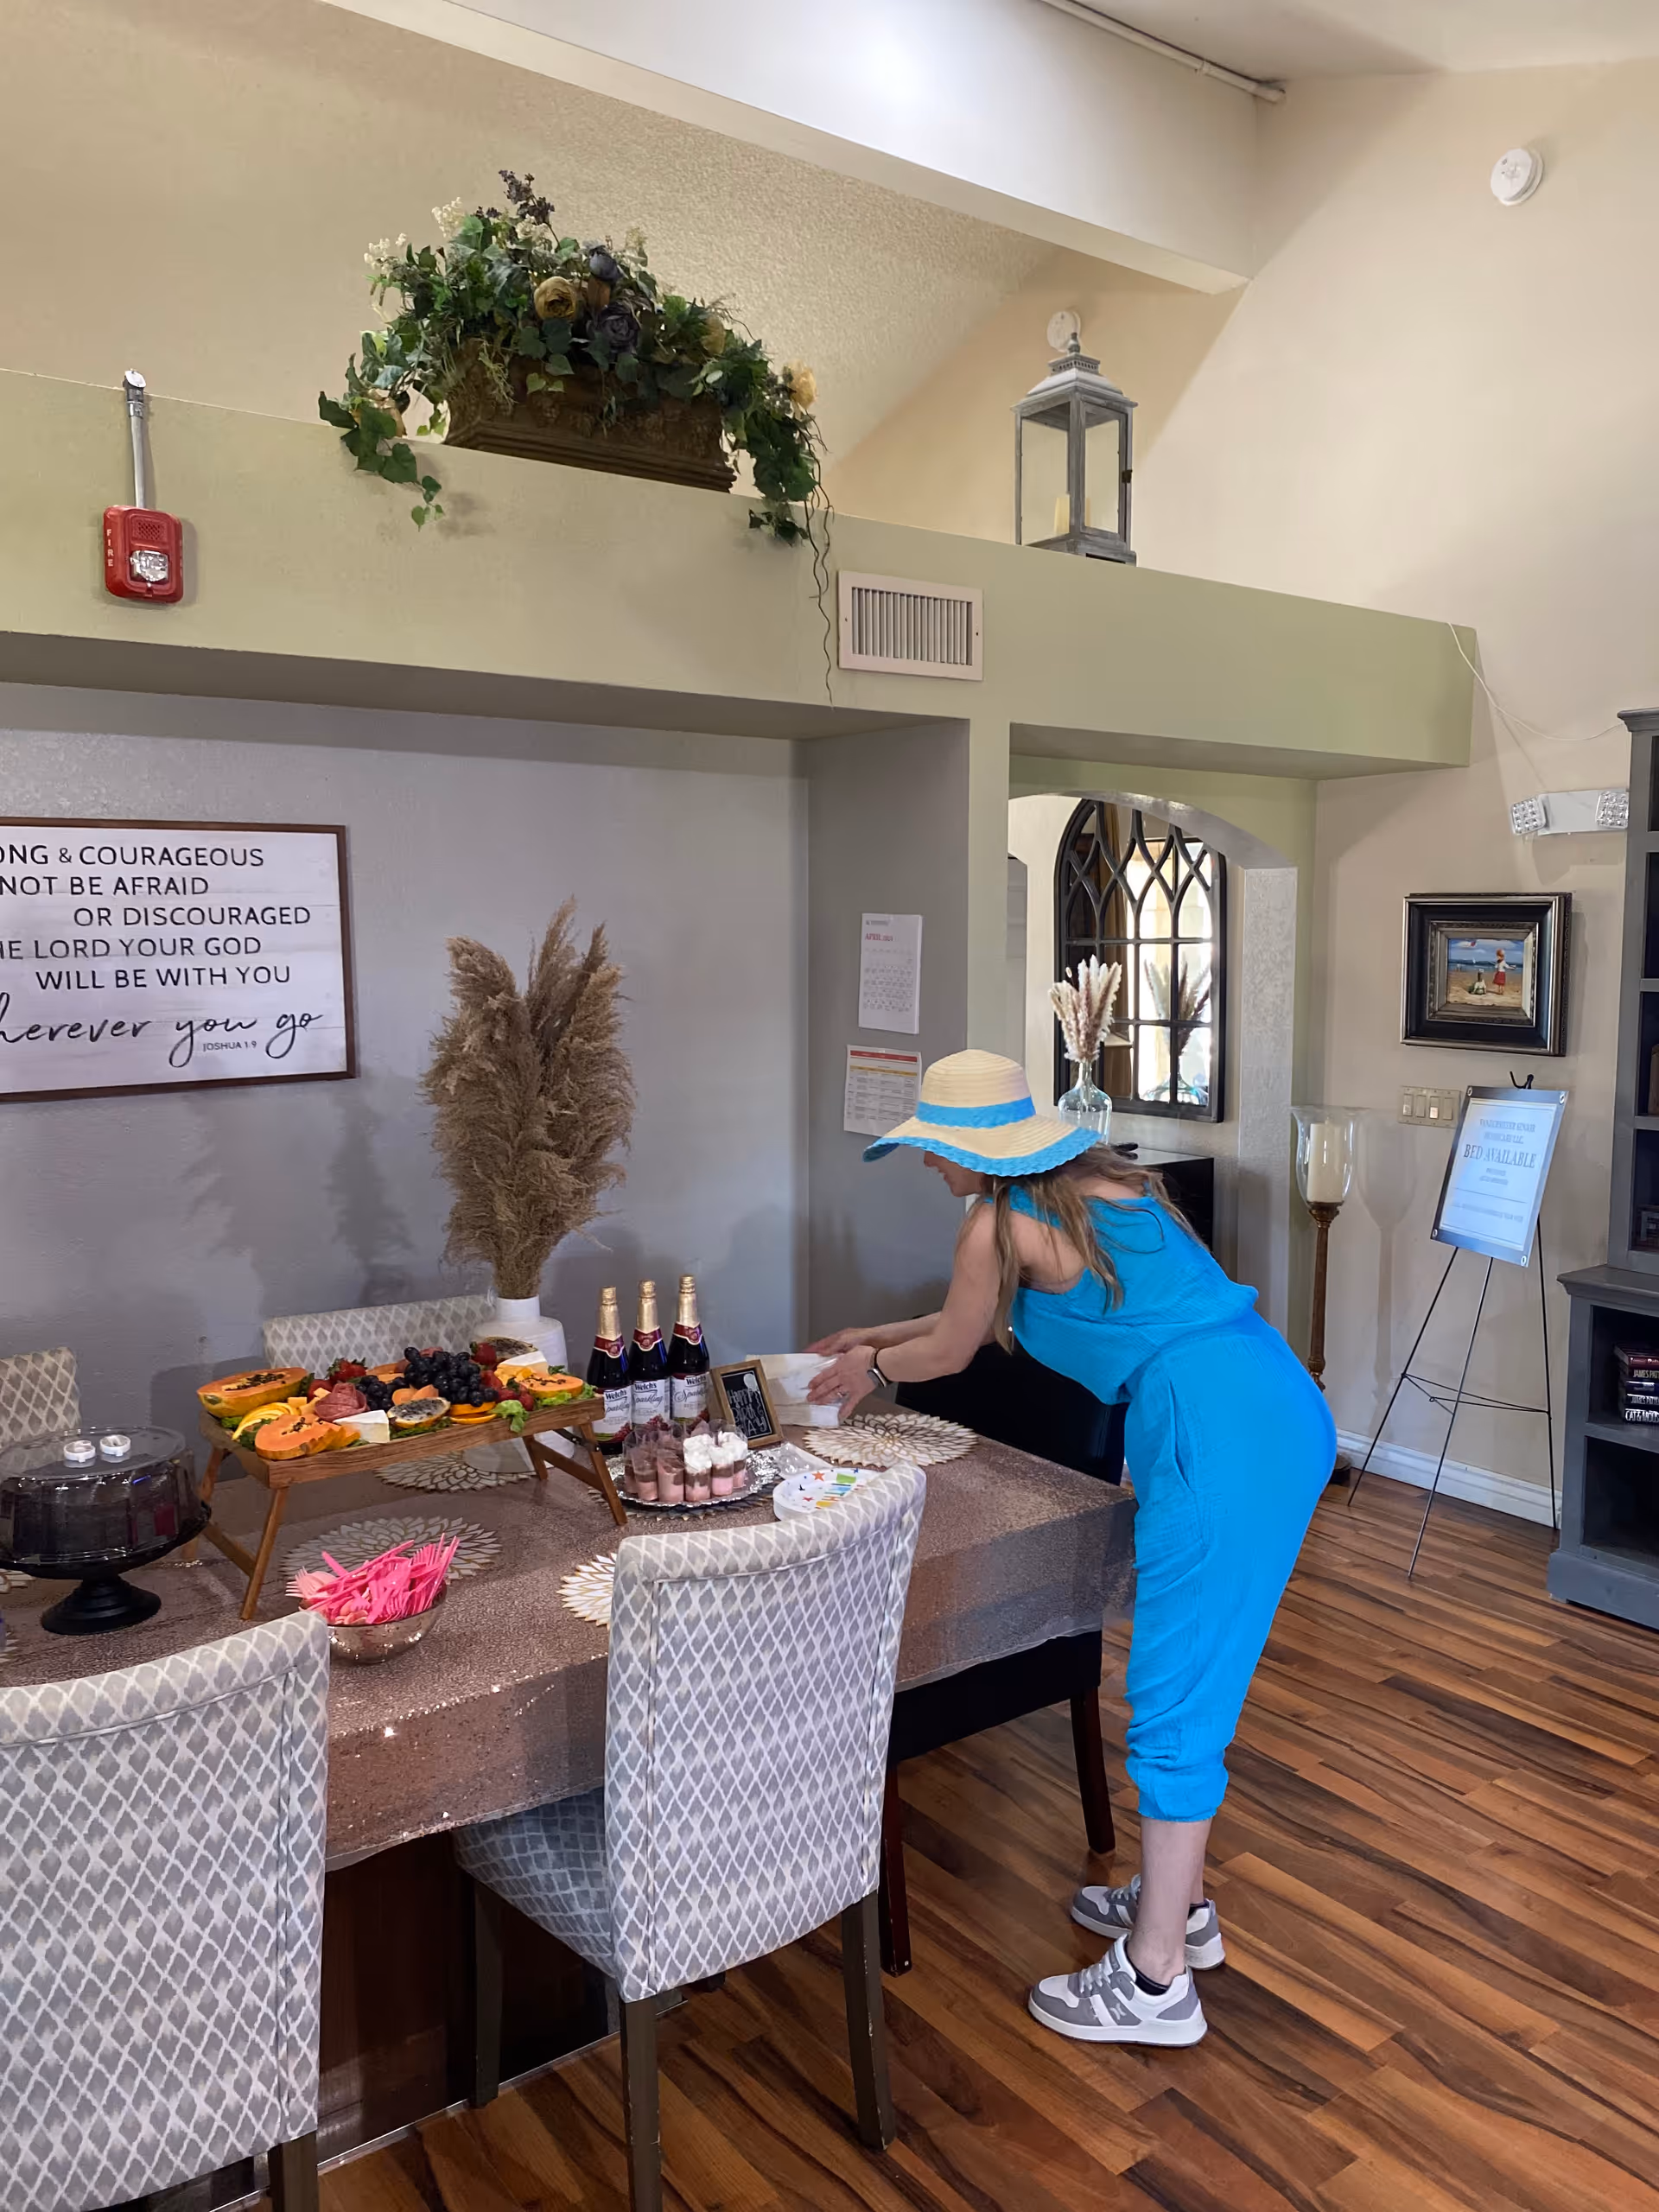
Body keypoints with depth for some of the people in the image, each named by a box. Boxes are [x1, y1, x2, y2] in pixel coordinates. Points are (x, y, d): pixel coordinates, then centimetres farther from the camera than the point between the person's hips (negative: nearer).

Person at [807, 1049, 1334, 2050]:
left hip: (1223, 1436, -10)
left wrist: (872, 1367, 31)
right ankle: (1180, 1902, 38)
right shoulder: (1093, 1179, 20)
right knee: (1191, 1674, 22)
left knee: (1175, 1702, 2)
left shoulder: (1001, 1223, -6)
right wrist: (882, 1336, 43)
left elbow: (950, 1351, 11)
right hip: (1288, 1412, 10)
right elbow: (992, 1317, 34)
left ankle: (1154, 1980, 16)